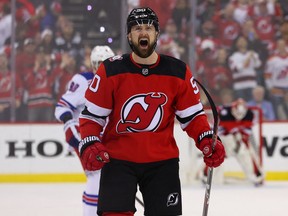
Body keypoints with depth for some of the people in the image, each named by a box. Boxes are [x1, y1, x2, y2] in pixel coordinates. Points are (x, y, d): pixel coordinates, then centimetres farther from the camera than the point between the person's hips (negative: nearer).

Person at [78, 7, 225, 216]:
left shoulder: (178, 72, -2)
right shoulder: (111, 71, -7)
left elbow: (192, 114, 5)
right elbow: (92, 115, -2)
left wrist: (207, 141, -10)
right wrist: (90, 145, -17)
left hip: (162, 161, 2)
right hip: (118, 159, -2)